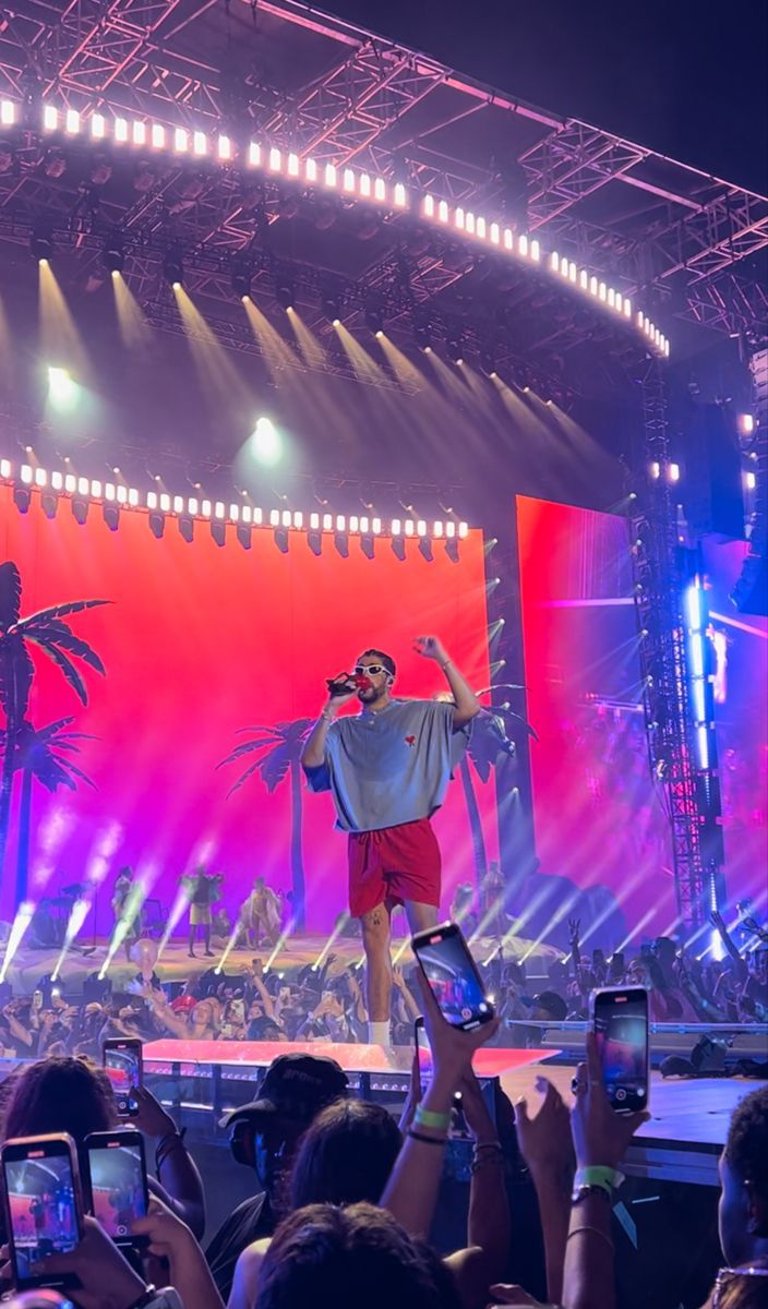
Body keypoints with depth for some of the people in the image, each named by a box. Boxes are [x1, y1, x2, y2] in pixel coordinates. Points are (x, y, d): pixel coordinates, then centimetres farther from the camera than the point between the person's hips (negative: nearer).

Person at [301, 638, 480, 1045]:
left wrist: (442, 659, -8)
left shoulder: (421, 715, 8)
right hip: (363, 843, 3)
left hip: (411, 837, -3)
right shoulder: (342, 730, 15)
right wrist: (331, 708, -2)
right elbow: (310, 761, 1)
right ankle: (378, 1040, 7)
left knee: (426, 931, -9)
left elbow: (469, 709, -4)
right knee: (374, 938, 3)